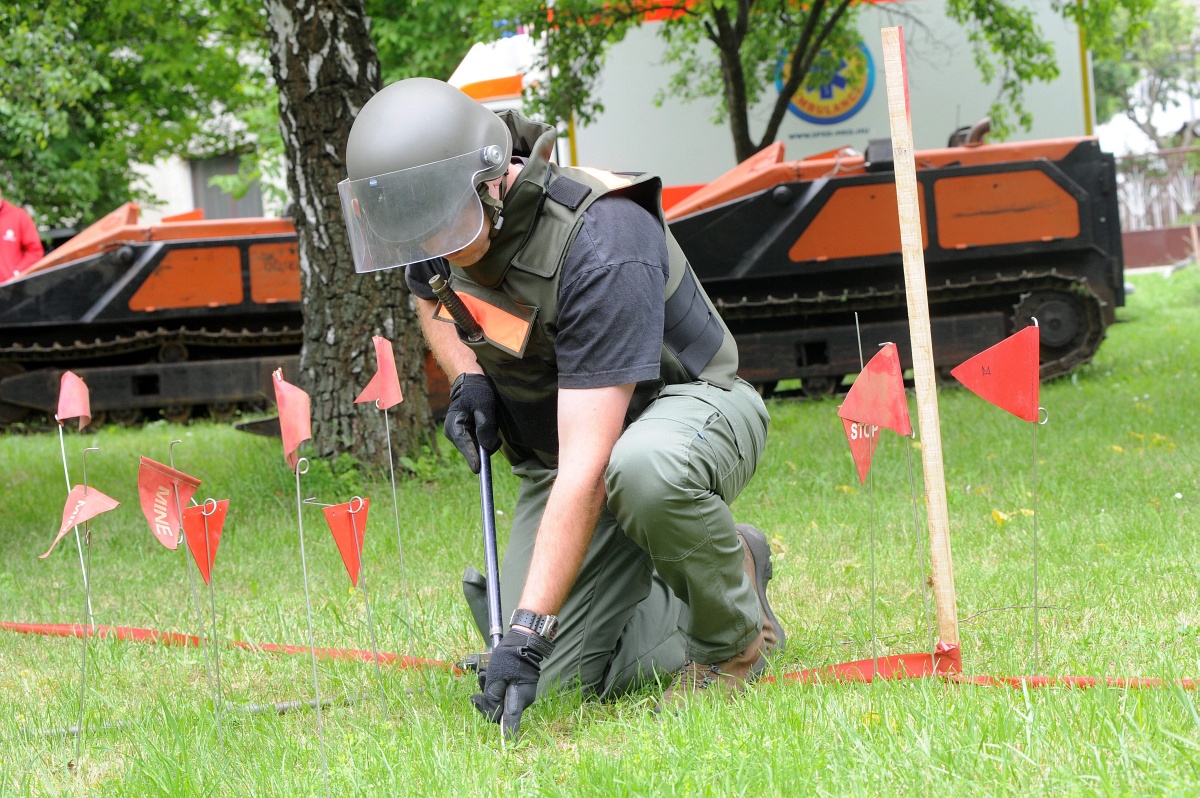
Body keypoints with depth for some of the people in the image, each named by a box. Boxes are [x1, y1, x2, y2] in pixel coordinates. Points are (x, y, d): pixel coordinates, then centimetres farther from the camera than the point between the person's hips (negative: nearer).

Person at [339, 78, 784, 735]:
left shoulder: (602, 244, -35)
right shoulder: (440, 219, -12)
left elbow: (586, 467, -39)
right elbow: (429, 297, 15)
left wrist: (527, 632, -43)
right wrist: (467, 379, -7)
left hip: (689, 404, -6)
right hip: (550, 446, 7)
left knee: (642, 469, -44)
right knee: (554, 682, -8)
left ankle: (736, 637, -13)